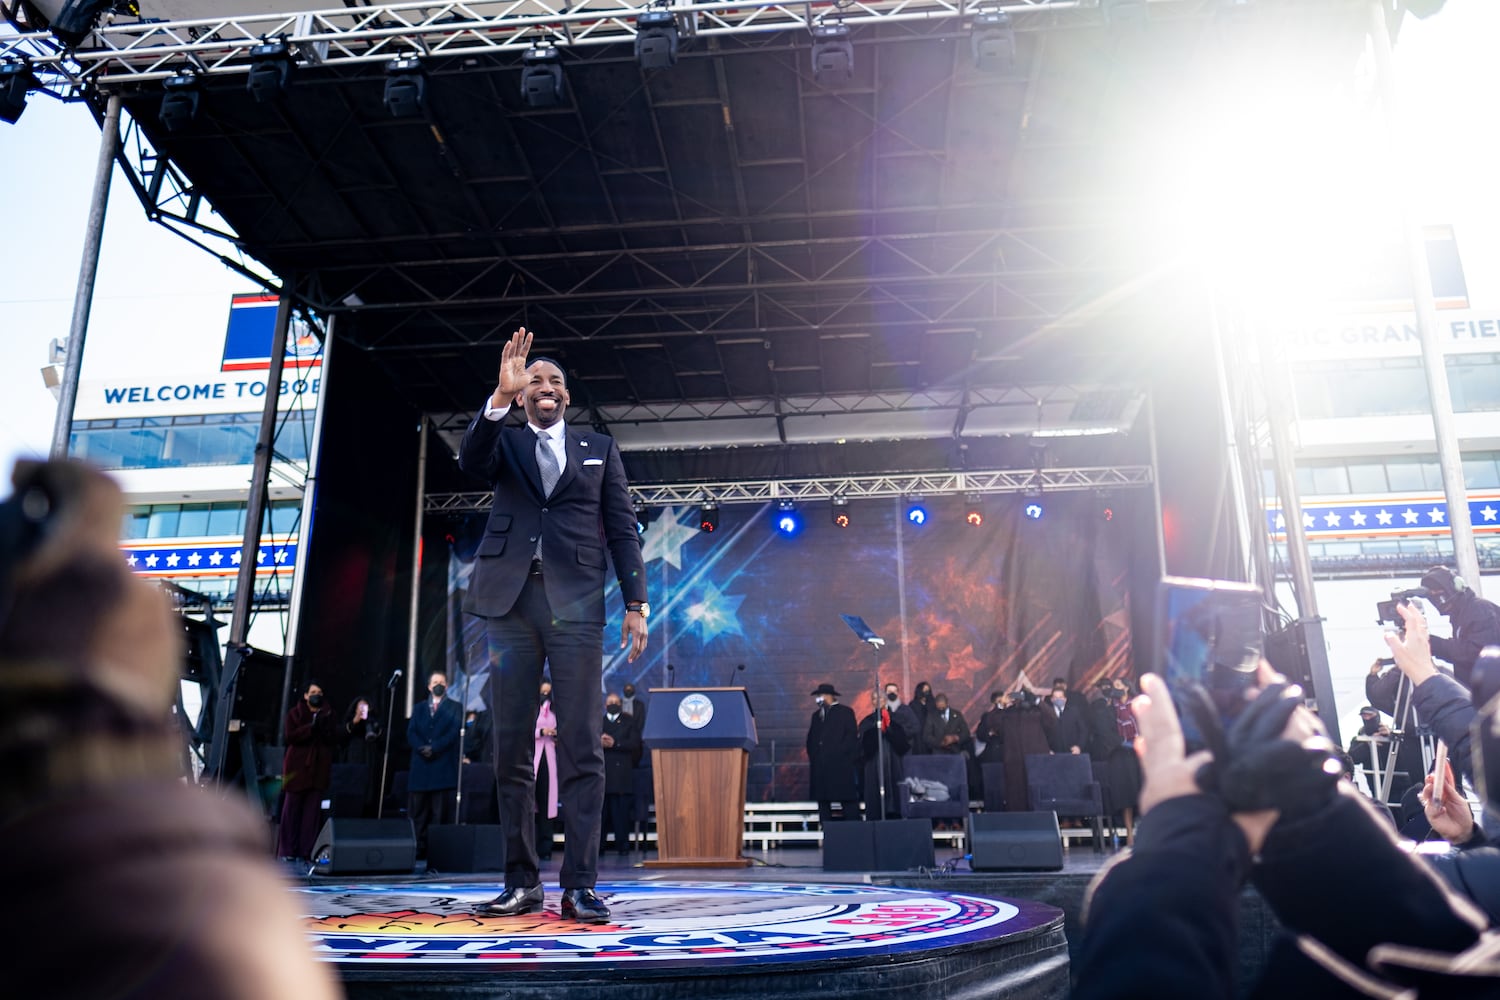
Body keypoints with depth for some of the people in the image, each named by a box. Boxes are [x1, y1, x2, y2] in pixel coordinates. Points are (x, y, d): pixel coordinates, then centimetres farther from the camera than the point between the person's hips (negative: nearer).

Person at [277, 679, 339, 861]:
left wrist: (326, 728, -12)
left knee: (312, 811, -1)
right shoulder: (294, 713, 6)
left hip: (319, 768, 2)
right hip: (297, 766, -2)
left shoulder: (328, 714, 13)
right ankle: (288, 850, 6)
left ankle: (305, 851, 3)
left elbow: (334, 740, 6)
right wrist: (312, 727, -17)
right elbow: (290, 737, -7)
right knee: (291, 809, -1)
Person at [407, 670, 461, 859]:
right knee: (417, 810, 0)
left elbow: (455, 732, -3)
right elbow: (411, 732, 8)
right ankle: (418, 848, 2)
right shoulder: (419, 708, 20)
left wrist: (434, 748, -13)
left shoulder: (454, 708, 10)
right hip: (420, 765, 3)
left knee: (441, 812, -6)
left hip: (443, 765, -3)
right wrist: (422, 748, -11)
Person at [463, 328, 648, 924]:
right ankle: (521, 882, 12)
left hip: (576, 603, -1)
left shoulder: (599, 449, 17)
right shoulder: (504, 443, 17)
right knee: (510, 748, 3)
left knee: (582, 747, -7)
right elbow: (470, 461, -7)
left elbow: (622, 530, 11)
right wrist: (501, 394, -20)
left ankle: (580, 885, -3)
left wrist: (635, 602, 0)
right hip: (510, 600, 1)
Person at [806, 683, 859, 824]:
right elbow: (811, 738, 21)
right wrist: (813, 755, 6)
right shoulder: (817, 715, 21)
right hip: (820, 767, 5)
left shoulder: (845, 712, 5)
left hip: (841, 764, -5)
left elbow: (852, 735, -3)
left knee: (848, 800, -5)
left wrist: (838, 752, -11)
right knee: (823, 800, 2)